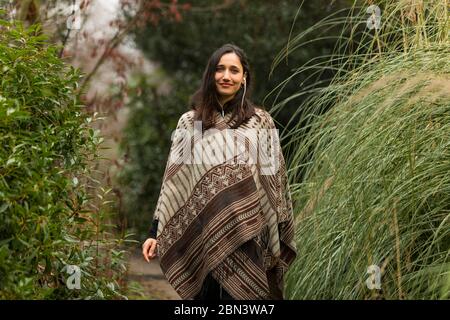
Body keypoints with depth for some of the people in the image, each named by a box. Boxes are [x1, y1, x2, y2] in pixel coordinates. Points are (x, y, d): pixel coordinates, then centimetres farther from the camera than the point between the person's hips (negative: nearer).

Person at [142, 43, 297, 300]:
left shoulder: (260, 122, 4)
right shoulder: (190, 122, 8)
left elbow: (275, 180, 4)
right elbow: (172, 181, 7)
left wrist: (278, 240, 0)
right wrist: (156, 232, 2)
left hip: (246, 235, -1)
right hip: (200, 235, 1)